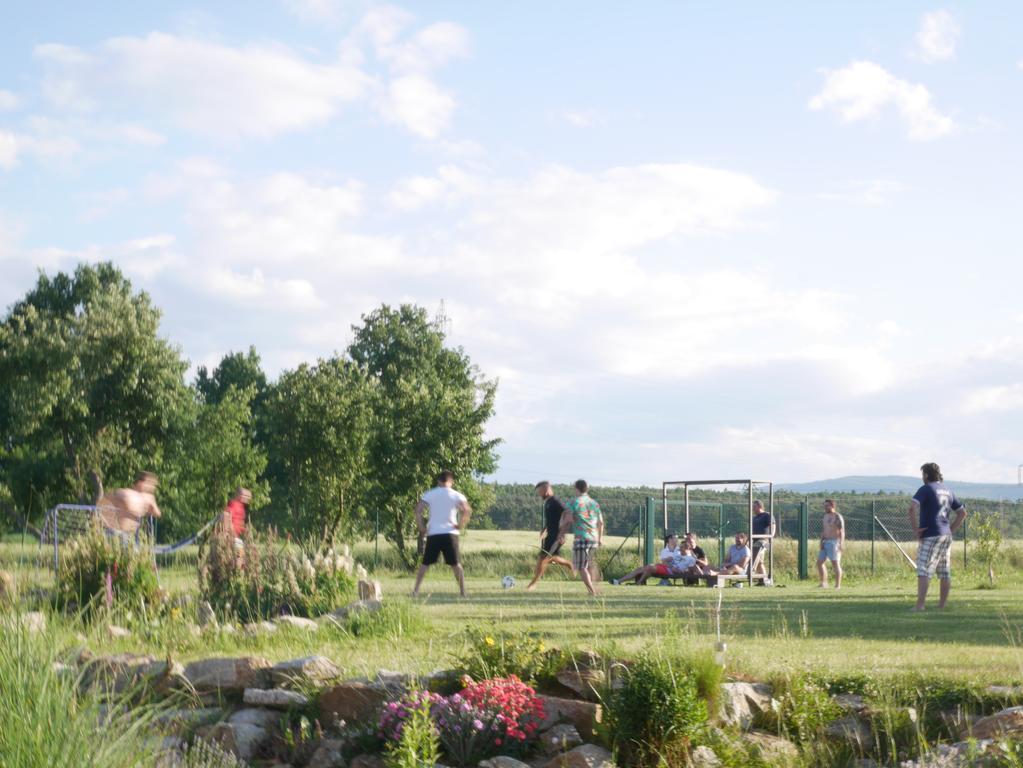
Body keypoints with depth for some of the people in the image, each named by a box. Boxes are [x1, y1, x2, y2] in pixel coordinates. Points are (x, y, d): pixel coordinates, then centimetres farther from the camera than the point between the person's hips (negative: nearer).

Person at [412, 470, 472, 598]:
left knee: (425, 563, 8)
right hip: (450, 533, -1)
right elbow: (467, 510, -12)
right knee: (456, 564, 6)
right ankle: (462, 591, 2)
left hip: (433, 534, 1)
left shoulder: (429, 494, 5)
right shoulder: (456, 495, 3)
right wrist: (461, 525, -2)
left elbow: (418, 510, -5)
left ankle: (415, 590, 3)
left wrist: (421, 528, 2)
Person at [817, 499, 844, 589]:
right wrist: (821, 542, 5)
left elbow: (842, 531, -15)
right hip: (826, 543, 8)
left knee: (835, 563, -10)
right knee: (820, 562, 7)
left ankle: (838, 585, -9)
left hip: (834, 543, -8)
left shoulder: (837, 517, -11)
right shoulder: (825, 516, 15)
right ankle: (823, 582, 15)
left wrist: (841, 544, -23)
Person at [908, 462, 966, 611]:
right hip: (946, 536, 7)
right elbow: (962, 512, 19)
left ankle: (919, 605, -20)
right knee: (945, 573, 10)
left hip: (930, 536, -7)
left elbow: (913, 507, -22)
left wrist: (915, 528, -14)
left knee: (923, 571, -12)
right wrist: (951, 530, 15)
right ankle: (942, 605, 13)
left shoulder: (925, 489, -7)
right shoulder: (948, 491, 15)